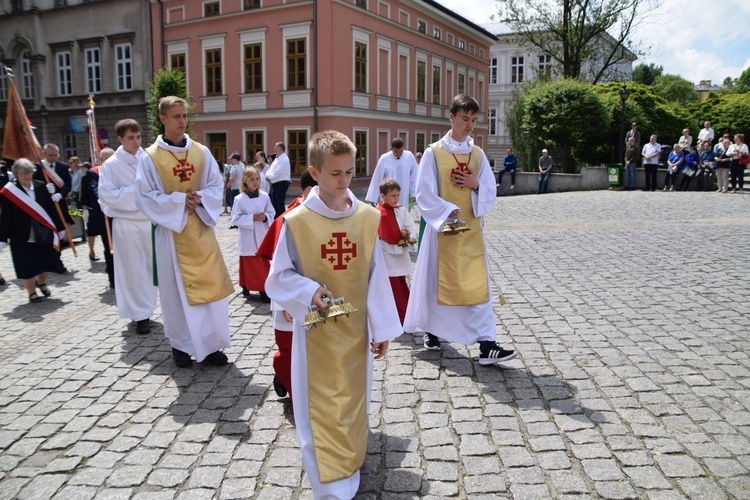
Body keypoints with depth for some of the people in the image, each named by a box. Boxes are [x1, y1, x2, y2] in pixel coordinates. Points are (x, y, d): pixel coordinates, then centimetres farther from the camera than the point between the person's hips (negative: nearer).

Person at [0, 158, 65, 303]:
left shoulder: (42, 187, -1)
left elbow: (51, 208, 4)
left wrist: (58, 228, 7)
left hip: (44, 233, 3)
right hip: (22, 236, -3)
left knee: (47, 262, 9)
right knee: (27, 265, 4)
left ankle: (41, 282, 38)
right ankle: (32, 292, 21)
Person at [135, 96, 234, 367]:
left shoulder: (201, 152, 5)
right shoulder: (150, 157, -5)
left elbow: (216, 186, 6)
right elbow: (145, 196, -7)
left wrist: (199, 200, -13)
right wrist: (179, 200, -16)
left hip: (201, 228, 3)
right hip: (171, 230, -3)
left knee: (212, 284, 3)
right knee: (177, 289, 5)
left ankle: (211, 343, 15)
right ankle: (181, 344, 20)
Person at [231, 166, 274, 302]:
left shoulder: (264, 196, -1)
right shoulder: (239, 199, -11)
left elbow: (272, 213, 7)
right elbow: (235, 219, -11)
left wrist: (265, 217, -14)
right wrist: (251, 218, -20)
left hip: (262, 235, 3)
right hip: (248, 237, -3)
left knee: (263, 264, 9)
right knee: (250, 264, 5)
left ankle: (263, 289, 17)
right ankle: (246, 286, 21)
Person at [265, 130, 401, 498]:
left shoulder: (367, 217, -5)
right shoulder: (296, 221, -12)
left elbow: (376, 277, 1)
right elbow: (278, 278, -3)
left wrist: (382, 328, 3)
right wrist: (310, 292, -22)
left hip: (355, 330, 3)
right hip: (317, 332, -3)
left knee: (353, 404, 18)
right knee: (323, 411, 4)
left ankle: (349, 465, 40)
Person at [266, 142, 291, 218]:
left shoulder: (284, 159, -14)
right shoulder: (277, 158, 16)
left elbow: (276, 172, -22)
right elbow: (271, 169, 17)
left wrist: (269, 176, -8)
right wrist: (268, 175, -4)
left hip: (281, 183, -9)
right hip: (274, 183, 9)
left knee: (280, 203, -5)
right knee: (274, 202, 12)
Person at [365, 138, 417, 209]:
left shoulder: (410, 157, -6)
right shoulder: (384, 159, -12)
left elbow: (414, 176, 3)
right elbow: (377, 179, -6)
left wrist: (413, 194, 3)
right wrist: (372, 199, -3)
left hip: (404, 199, 2)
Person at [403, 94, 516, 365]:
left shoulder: (478, 154, 8)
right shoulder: (433, 152, -4)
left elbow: (490, 192, 9)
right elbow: (424, 194, -8)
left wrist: (476, 185, -11)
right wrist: (447, 213, -19)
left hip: (471, 230, 3)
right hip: (442, 228, -3)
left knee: (478, 284, -1)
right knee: (437, 280, 8)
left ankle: (486, 344, 0)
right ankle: (430, 329, 30)